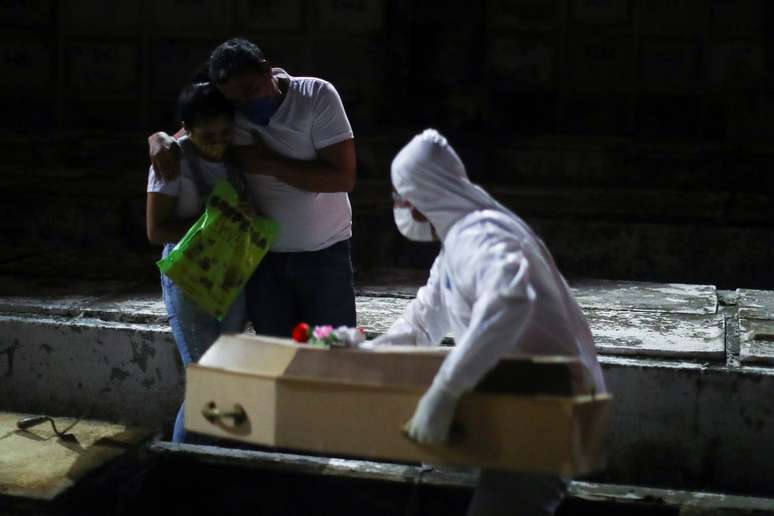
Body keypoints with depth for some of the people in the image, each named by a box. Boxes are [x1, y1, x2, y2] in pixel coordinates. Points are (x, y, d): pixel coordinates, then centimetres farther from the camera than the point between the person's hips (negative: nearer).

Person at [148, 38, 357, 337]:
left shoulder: (316, 96, -11)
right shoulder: (229, 113, -2)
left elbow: (343, 176, -17)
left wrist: (271, 164, -19)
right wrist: (158, 140, -15)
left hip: (324, 255, -3)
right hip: (264, 256, 3)